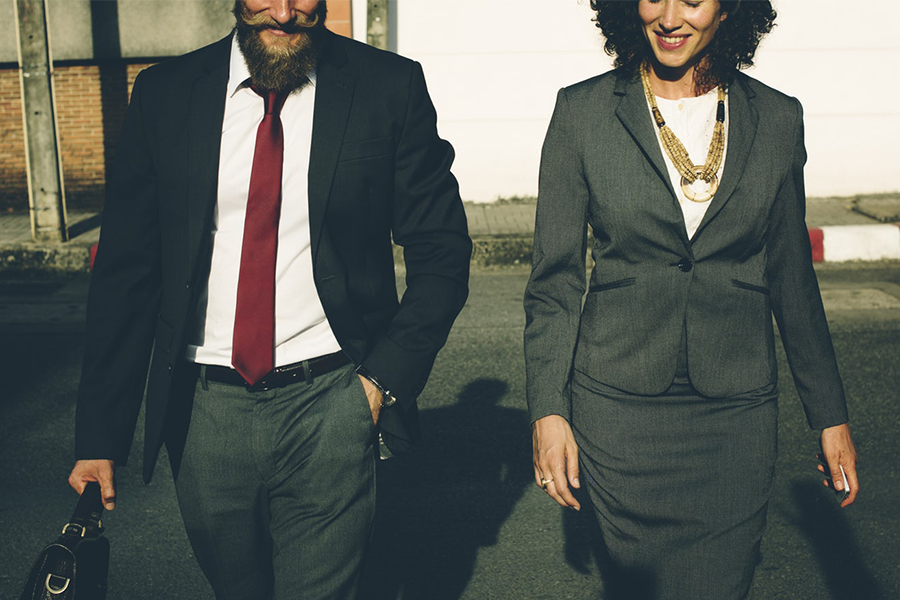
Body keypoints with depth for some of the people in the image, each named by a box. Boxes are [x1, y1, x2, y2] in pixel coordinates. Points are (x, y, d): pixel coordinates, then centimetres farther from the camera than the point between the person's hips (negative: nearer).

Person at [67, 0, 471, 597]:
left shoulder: (390, 87, -4)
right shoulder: (163, 94, 1)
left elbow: (441, 255, 1)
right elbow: (125, 272, 3)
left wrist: (385, 379, -8)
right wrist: (100, 436, 1)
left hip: (329, 409, -2)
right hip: (203, 408, 3)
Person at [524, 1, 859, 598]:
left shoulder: (778, 119, 2)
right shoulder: (582, 111, -3)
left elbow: (791, 278, 8)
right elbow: (555, 277, -1)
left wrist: (831, 413, 10)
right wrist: (548, 409, -6)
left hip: (737, 410, 1)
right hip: (620, 404, -1)